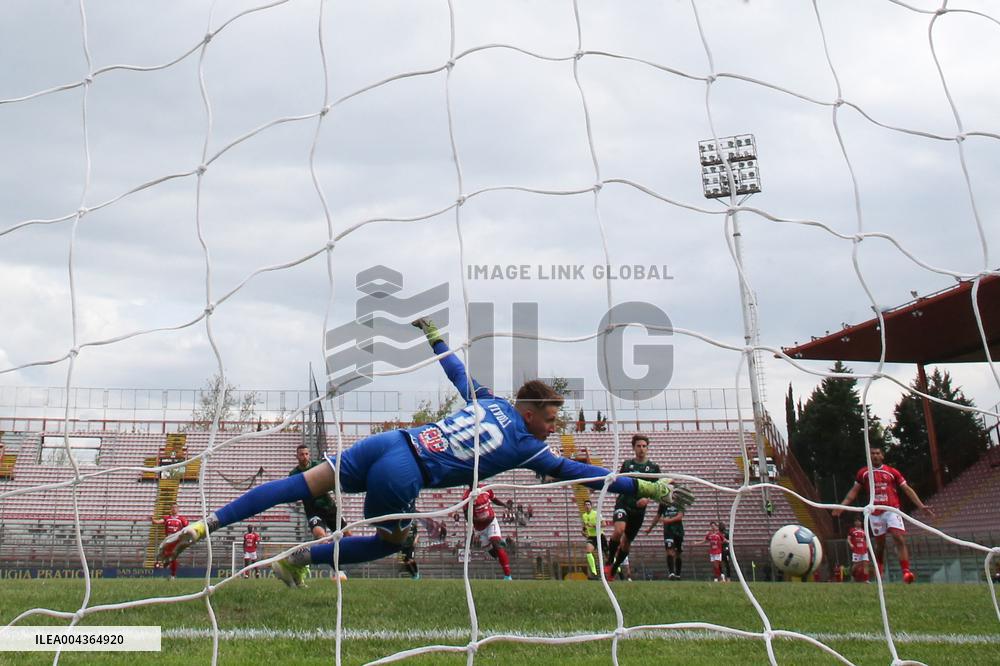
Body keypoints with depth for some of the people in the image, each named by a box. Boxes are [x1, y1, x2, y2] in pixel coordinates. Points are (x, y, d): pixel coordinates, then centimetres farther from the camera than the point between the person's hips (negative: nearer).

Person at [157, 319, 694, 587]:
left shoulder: (488, 402, 16)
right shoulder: (526, 447, 2)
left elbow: (454, 370, 30)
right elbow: (584, 474, 3)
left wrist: (430, 333, 49)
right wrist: (650, 488, 9)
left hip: (385, 443, 5)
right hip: (402, 476, -5)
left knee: (302, 485, 5)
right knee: (390, 542, 21)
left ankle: (205, 525, -2)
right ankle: (300, 559, 13)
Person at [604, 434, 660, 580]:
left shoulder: (653, 467, 5)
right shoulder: (627, 464, 9)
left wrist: (647, 499, -13)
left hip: (639, 508, 1)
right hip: (624, 503, -1)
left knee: (627, 543, 8)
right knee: (619, 530, -29)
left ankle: (613, 570, 24)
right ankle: (609, 562, -15)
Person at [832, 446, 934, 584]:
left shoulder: (892, 472, 6)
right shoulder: (863, 473, 10)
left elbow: (907, 489, 8)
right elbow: (854, 491, 14)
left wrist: (921, 506, 1)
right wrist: (841, 506, 2)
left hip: (892, 510, -2)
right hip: (875, 513, 2)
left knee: (900, 539, -17)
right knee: (880, 544, 7)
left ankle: (906, 572, -23)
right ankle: (879, 571, 26)